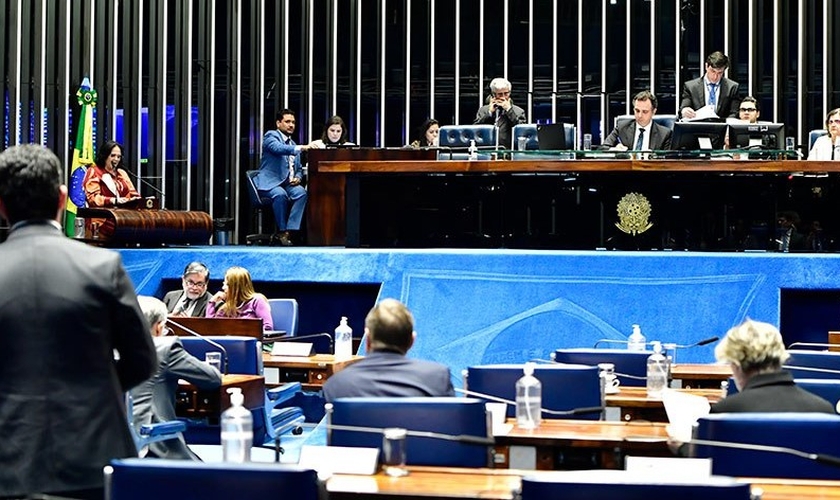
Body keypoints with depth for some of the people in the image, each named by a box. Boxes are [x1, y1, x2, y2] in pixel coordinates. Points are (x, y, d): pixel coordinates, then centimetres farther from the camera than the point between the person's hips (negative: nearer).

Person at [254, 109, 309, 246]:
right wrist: (301, 148, -36)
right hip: (269, 183, -6)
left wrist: (298, 178, 1)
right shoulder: (271, 136, 0)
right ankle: (282, 231, -21)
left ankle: (290, 230, -31)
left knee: (302, 193, -27)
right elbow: (278, 148, -24)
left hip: (288, 183, 6)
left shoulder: (293, 144, 23)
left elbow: (299, 168, 26)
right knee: (280, 194, -37)